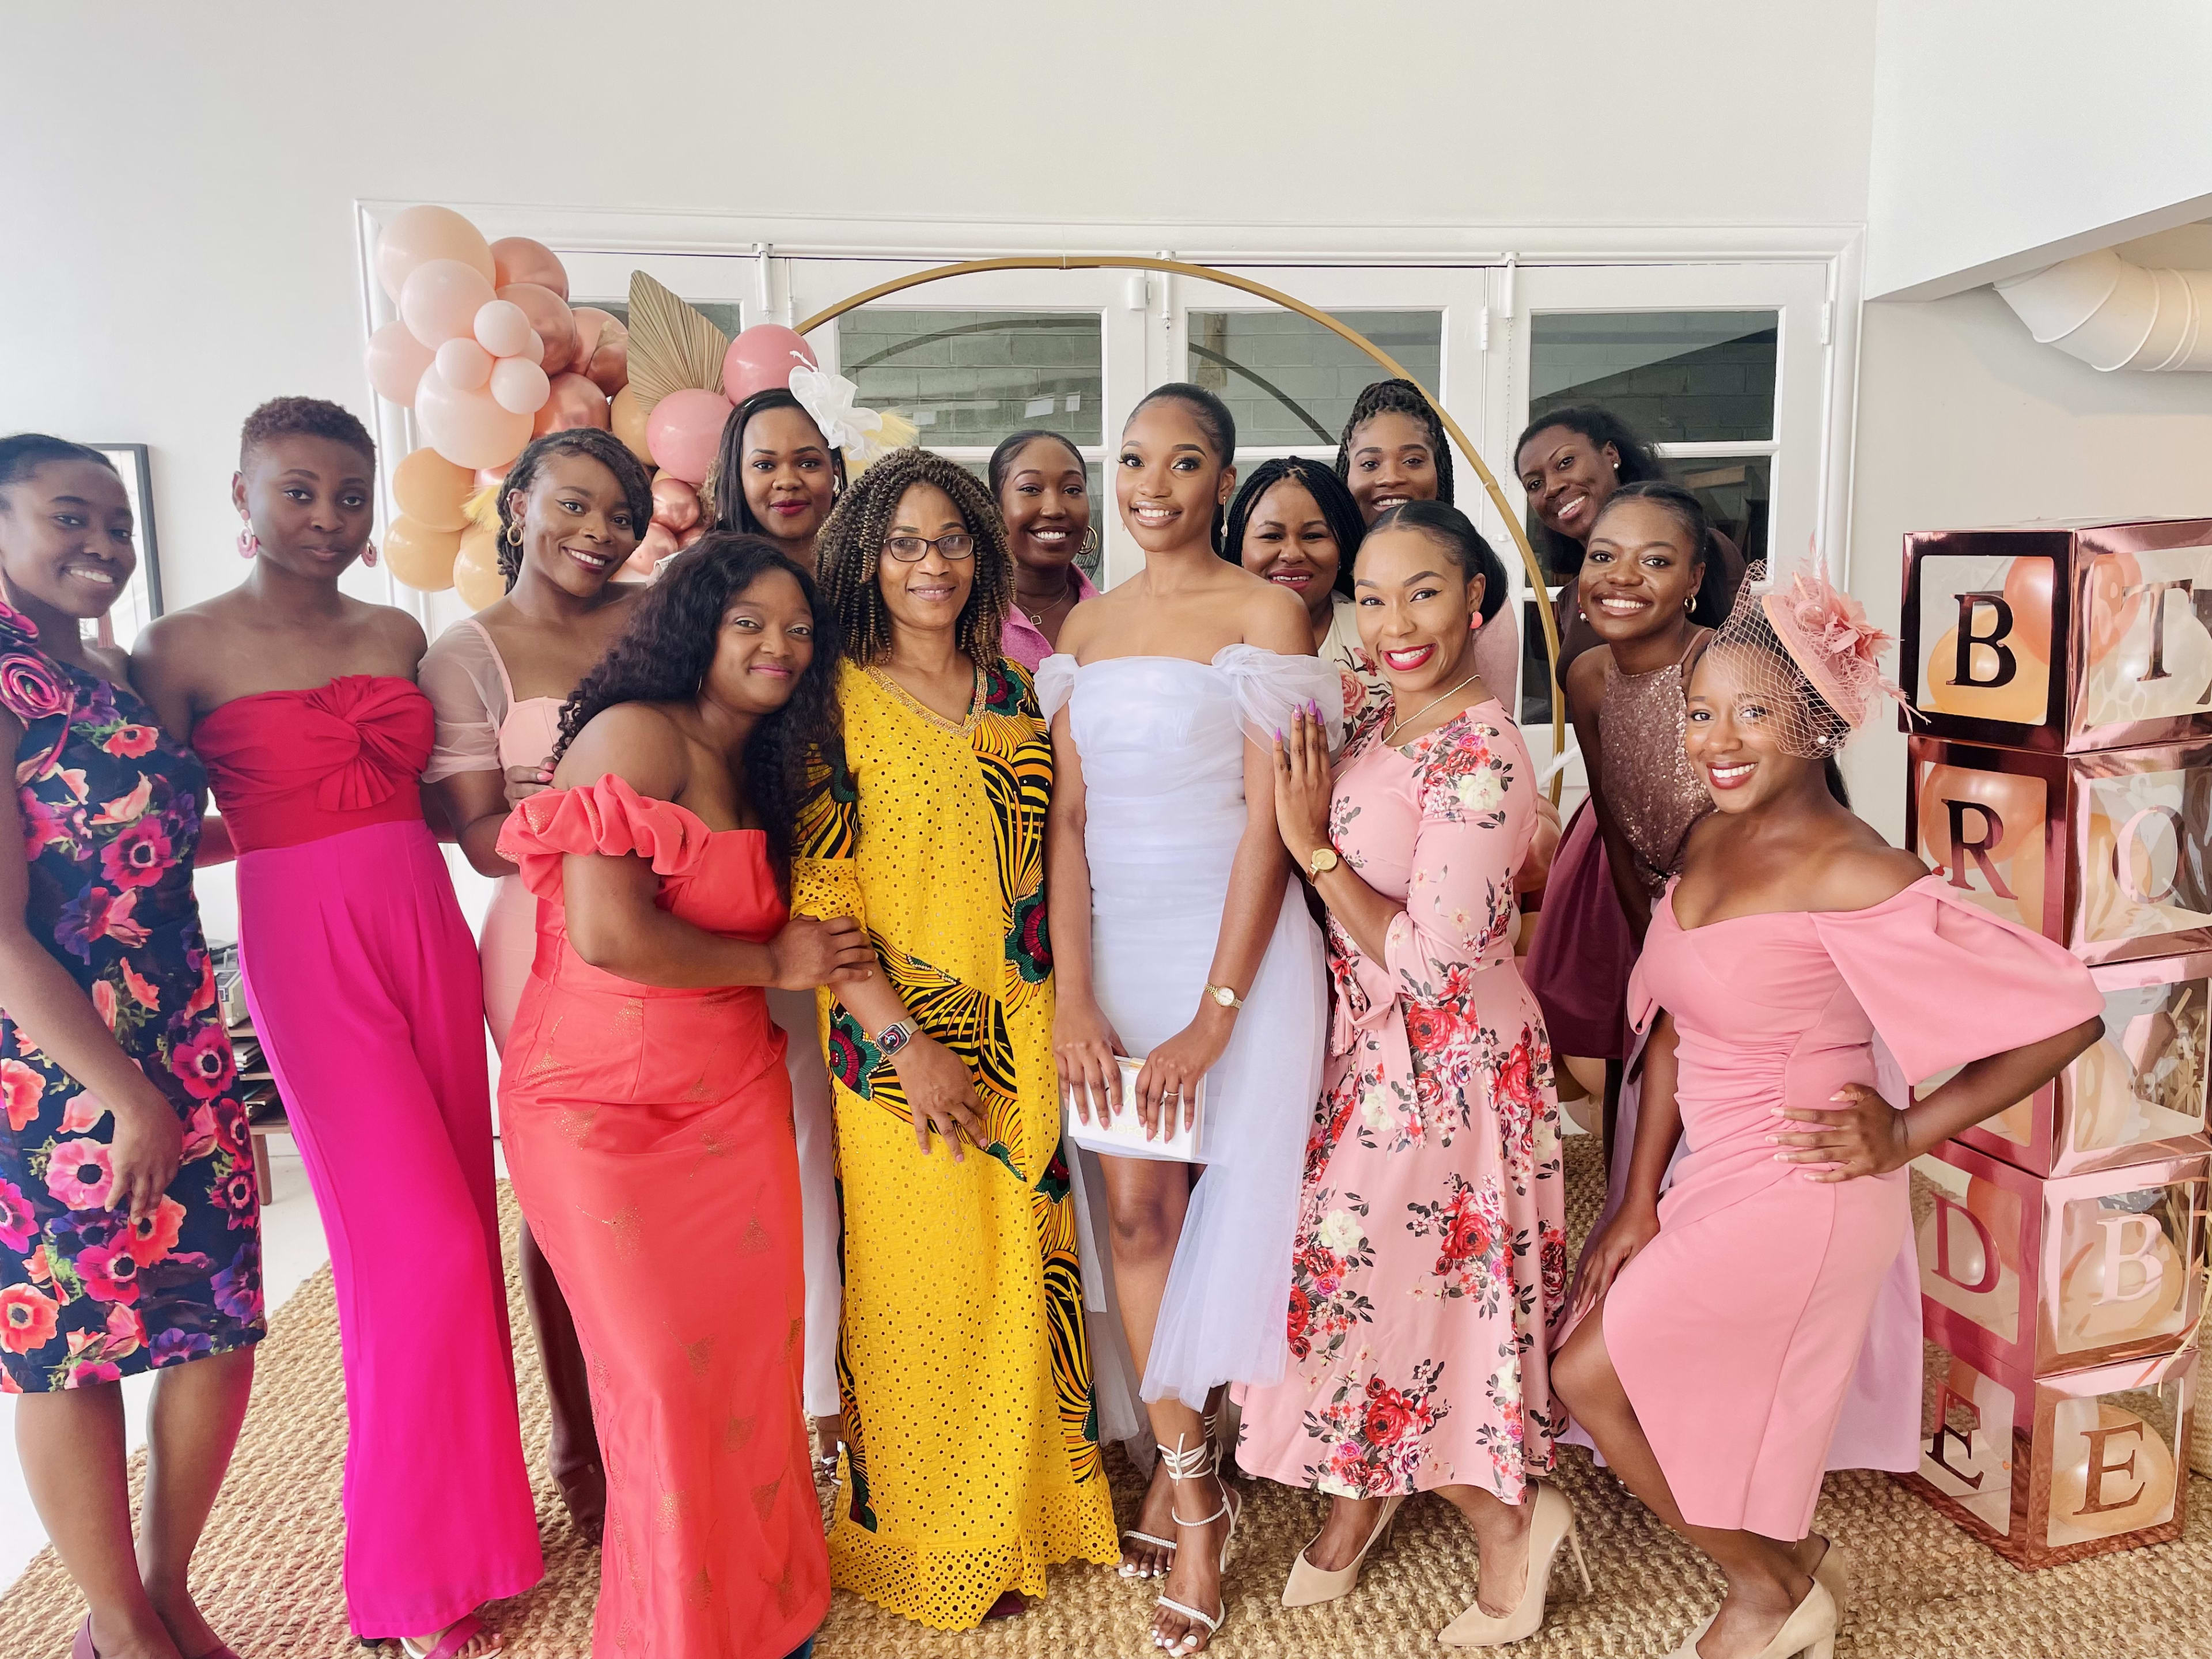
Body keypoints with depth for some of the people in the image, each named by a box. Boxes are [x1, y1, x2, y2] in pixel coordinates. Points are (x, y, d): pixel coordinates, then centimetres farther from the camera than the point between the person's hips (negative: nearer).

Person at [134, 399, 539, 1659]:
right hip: (306, 947, -5)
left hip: (428, 931, 5)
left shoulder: (398, 634, 11)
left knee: (455, 1228, 8)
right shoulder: (185, 647, -3)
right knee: (420, 1246, -6)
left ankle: (469, 1506, 28)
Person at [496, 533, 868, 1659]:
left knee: (755, 1356, 10)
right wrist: (772, 963, -12)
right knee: (671, 1377, 4)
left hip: (731, 1095, 7)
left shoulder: (759, 768, 14)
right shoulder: (636, 733, -14)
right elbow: (608, 933, -25)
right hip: (608, 1108, -7)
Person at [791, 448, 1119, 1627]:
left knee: (1024, 1273, 13)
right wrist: (906, 1041, -15)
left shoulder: (1018, 699, 9)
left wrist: (1063, 1020, 5)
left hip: (1021, 1038, 4)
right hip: (893, 1045, -4)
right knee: (915, 1285, 5)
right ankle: (921, 1541, 28)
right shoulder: (838, 701, -6)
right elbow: (815, 891, -10)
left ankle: (1019, 1514, 36)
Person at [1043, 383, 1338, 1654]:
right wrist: (1075, 997, -4)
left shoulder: (1266, 611, -5)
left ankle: (1185, 1468, 24)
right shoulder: (1088, 624, 10)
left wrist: (1212, 1016, -14)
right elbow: (1070, 817, 5)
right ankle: (1192, 1478, 23)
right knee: (1136, 1209, 7)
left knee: (1218, 1201, 3)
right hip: (1113, 944, 5)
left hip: (1234, 944, -4)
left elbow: (1268, 821, -10)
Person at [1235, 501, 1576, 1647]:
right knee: (1357, 1275, 17)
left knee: (1384, 1288, 3)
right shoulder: (1377, 728, 4)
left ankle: (1511, 1519, 27)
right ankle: (1361, 1496, 39)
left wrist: (1312, 845, -19)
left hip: (1443, 1062, -8)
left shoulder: (1484, 758, -22)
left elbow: (1427, 961, -25)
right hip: (1367, 1047, 8)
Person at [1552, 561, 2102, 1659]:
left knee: (1588, 1375, 1)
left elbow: (2067, 1015, -21)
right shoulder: (1713, 840, 0)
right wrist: (1640, 1203, 4)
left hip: (1795, 1194, -7)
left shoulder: (1853, 877, -24)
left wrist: (1906, 1133, -13)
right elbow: (1672, 1029, 5)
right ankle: (1796, 1570, 44)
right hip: (1717, 1178, 7)